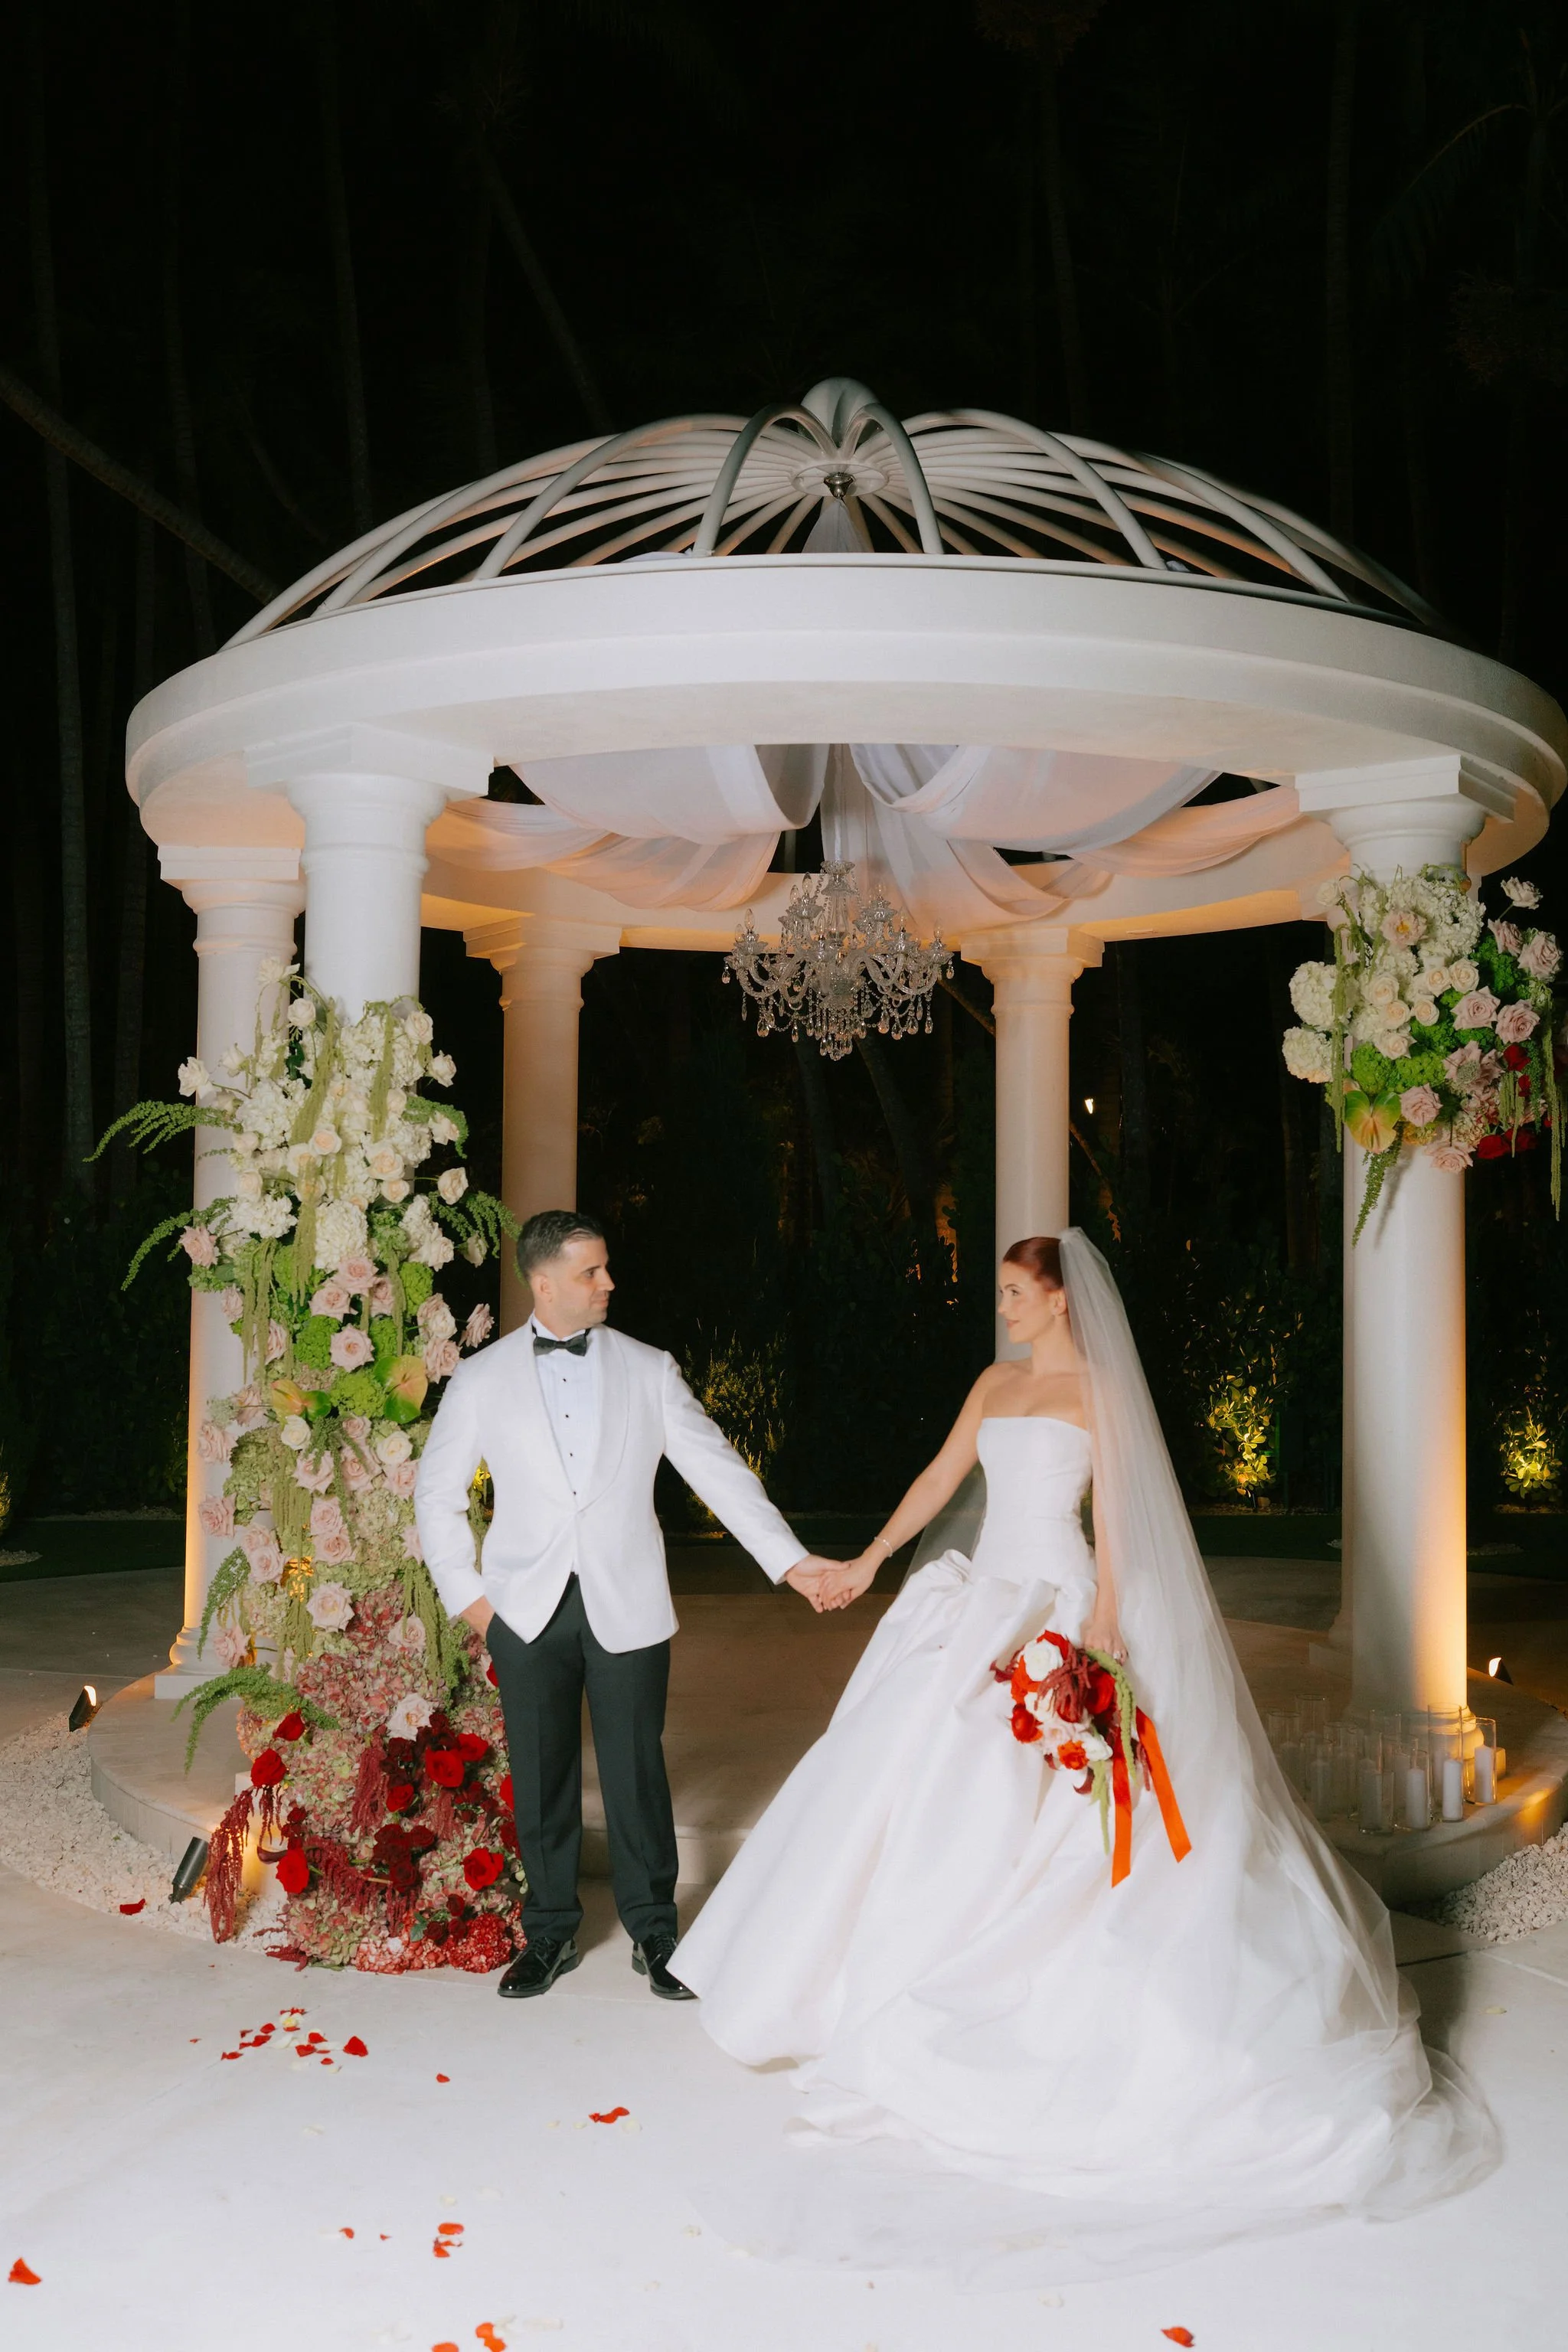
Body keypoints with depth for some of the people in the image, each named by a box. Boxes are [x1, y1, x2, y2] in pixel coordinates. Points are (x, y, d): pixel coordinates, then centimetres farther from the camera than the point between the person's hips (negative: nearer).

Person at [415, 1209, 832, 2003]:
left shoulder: (648, 1370, 3)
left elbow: (717, 1468, 1)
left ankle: (653, 1932, 20)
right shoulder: (481, 1381, 3)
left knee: (636, 1772, 3)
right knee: (541, 1777, 8)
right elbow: (437, 1492, 10)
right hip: (528, 1610, 0)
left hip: (627, 1608, 0)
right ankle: (551, 1931, 25)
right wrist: (464, 1592, 3)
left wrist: (788, 1558, -5)